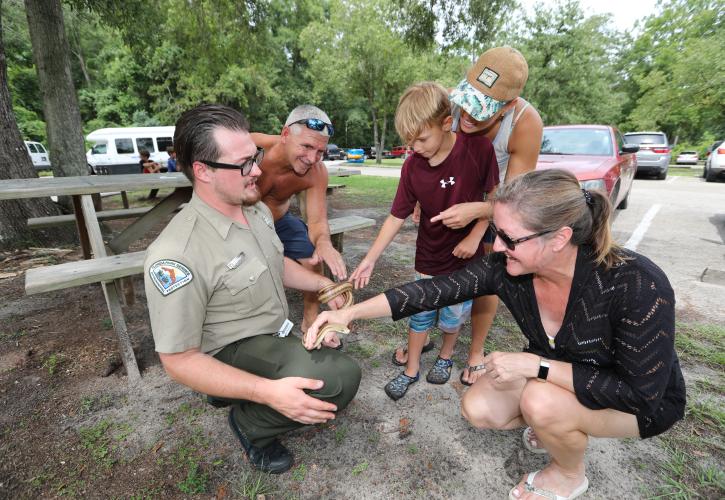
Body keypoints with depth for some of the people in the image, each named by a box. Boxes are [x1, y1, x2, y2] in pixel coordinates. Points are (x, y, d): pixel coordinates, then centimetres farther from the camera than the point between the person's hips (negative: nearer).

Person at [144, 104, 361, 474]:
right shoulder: (176, 255, -30)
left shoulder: (257, 209, -5)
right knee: (341, 378, -27)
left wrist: (325, 284, -1)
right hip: (232, 354, -8)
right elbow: (179, 360, -24)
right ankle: (250, 423, 0)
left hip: (274, 337, 8)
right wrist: (268, 391, -34)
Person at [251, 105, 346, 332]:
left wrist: (323, 242, -43)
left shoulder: (317, 172, -22)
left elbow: (317, 221, -19)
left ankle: (310, 320, 21)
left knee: (313, 259, -2)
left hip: (279, 219, 4)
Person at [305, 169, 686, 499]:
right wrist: (351, 312, -32)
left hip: (643, 400, -3)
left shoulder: (636, 283, -35)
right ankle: (562, 428, 18)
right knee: (478, 410, -11)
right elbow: (433, 290, -26)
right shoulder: (505, 268, -24)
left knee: (540, 402, -31)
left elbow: (639, 390, -29)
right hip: (552, 373, 4)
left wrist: (536, 364, -34)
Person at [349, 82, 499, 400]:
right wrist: (370, 259, -12)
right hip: (429, 256, 2)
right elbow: (397, 217, -8)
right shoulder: (412, 166, -11)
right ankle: (411, 370, 31)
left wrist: (475, 236, -12)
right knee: (420, 313, 10)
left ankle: (445, 356, 44)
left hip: (465, 254, -1)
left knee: (453, 316, 12)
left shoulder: (478, 148, -17)